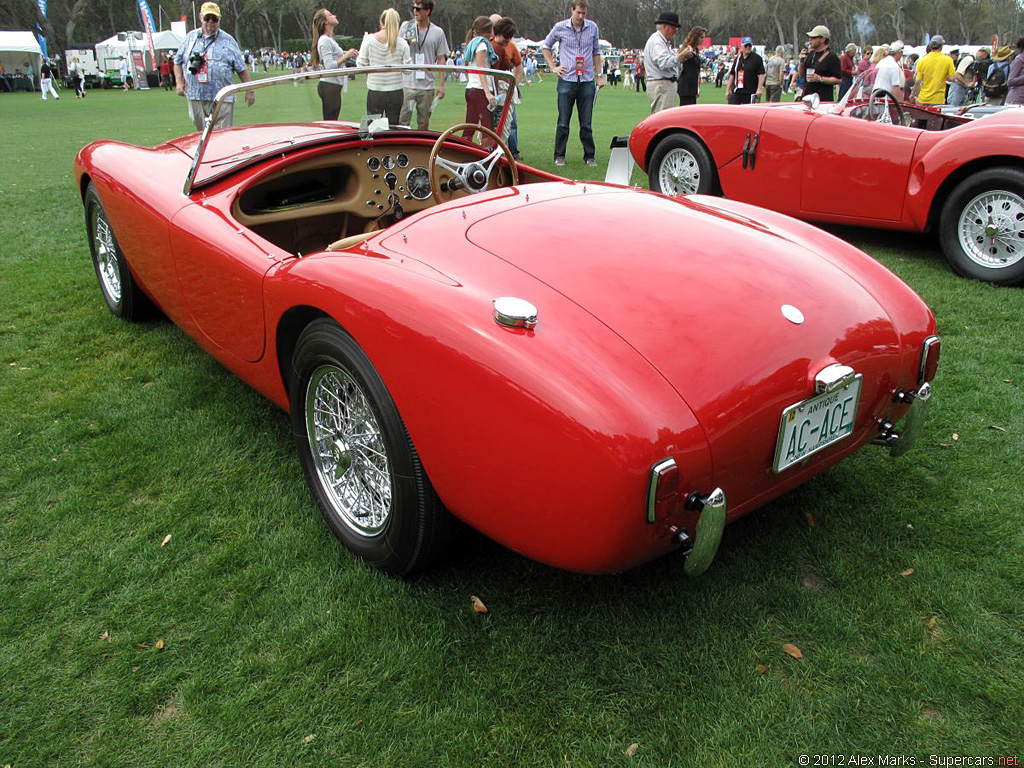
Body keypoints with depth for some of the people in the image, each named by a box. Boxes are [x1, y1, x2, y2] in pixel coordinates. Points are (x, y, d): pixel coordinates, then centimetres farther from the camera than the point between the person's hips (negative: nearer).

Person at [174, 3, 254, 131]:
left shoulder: (228, 40, 9)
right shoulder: (190, 38, 15)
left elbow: (241, 69, 8)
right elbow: (178, 62, 20)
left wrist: (249, 91, 1)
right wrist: (179, 82, 5)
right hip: (195, 98, 3)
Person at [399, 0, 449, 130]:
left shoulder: (438, 32, 3)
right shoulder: (406, 27, 6)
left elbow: (442, 59, 5)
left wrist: (441, 85, -1)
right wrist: (403, 42, -8)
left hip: (427, 86, 0)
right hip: (406, 84, 0)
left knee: (423, 124, 8)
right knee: (402, 121, -4)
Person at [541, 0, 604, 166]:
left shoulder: (593, 28, 7)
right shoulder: (560, 27, 1)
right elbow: (545, 46, 14)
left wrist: (599, 74, 14)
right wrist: (553, 67, 6)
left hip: (587, 81, 1)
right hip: (567, 80, -1)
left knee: (586, 123, 3)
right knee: (563, 122, 0)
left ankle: (590, 156, 12)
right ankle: (559, 156, 10)